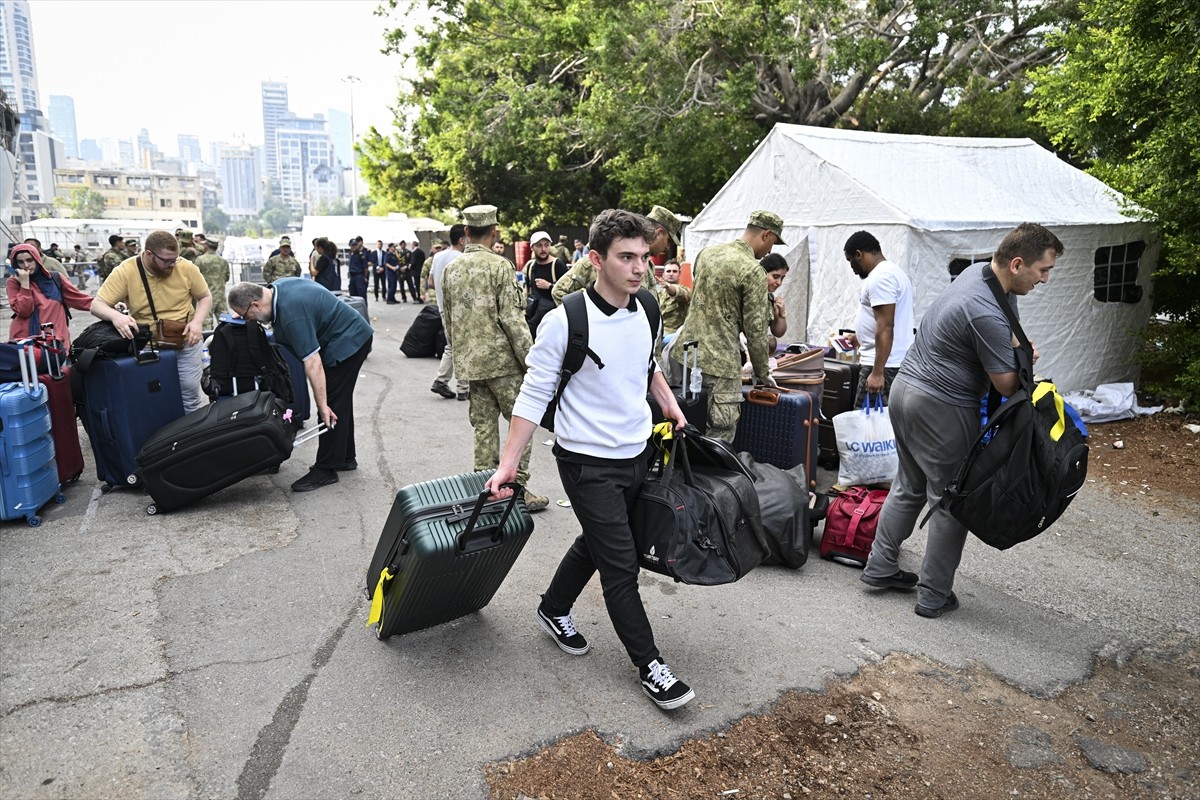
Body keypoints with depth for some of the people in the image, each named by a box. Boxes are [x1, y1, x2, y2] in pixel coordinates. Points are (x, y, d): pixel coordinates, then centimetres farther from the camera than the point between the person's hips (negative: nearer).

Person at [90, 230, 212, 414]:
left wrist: (198, 321, -17)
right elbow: (97, 305, -13)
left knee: (190, 391, 7)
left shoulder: (186, 268, -11)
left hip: (185, 343, 1)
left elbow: (205, 297, 3)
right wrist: (115, 316, -36)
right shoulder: (125, 271, -14)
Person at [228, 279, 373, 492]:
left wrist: (322, 405, -27)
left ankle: (325, 469, -2)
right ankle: (345, 457, 28)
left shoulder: (291, 314, -30)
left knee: (332, 407, -9)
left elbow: (313, 363, -30)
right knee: (339, 402, 17)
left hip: (348, 342, -11)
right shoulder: (277, 286, -1)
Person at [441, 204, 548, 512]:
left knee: (483, 425, 12)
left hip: (468, 362, 6)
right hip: (501, 360, -6)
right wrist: (530, 360, -10)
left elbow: (447, 319, 15)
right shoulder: (499, 266, -11)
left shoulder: (451, 269, 8)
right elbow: (512, 319, -15)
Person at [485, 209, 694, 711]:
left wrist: (669, 403, 10)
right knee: (621, 564, -1)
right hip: (588, 463, -6)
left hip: (638, 455, 7)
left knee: (595, 543, 21)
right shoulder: (566, 320, -19)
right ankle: (649, 665, 15)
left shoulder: (647, 311, -1)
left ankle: (554, 611, 45)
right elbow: (534, 395, -14)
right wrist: (508, 463, -15)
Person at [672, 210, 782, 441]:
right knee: (720, 437, 1)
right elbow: (755, 329, -10)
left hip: (686, 351, 8)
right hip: (719, 362, -8)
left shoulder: (706, 252, 9)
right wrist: (762, 373, 2)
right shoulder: (754, 271, -12)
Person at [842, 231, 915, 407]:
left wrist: (877, 372, -25)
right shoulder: (892, 271, 18)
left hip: (884, 364, -11)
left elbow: (886, 328, -23)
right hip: (895, 361, 11)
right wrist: (860, 338, 37)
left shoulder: (879, 277, -16)